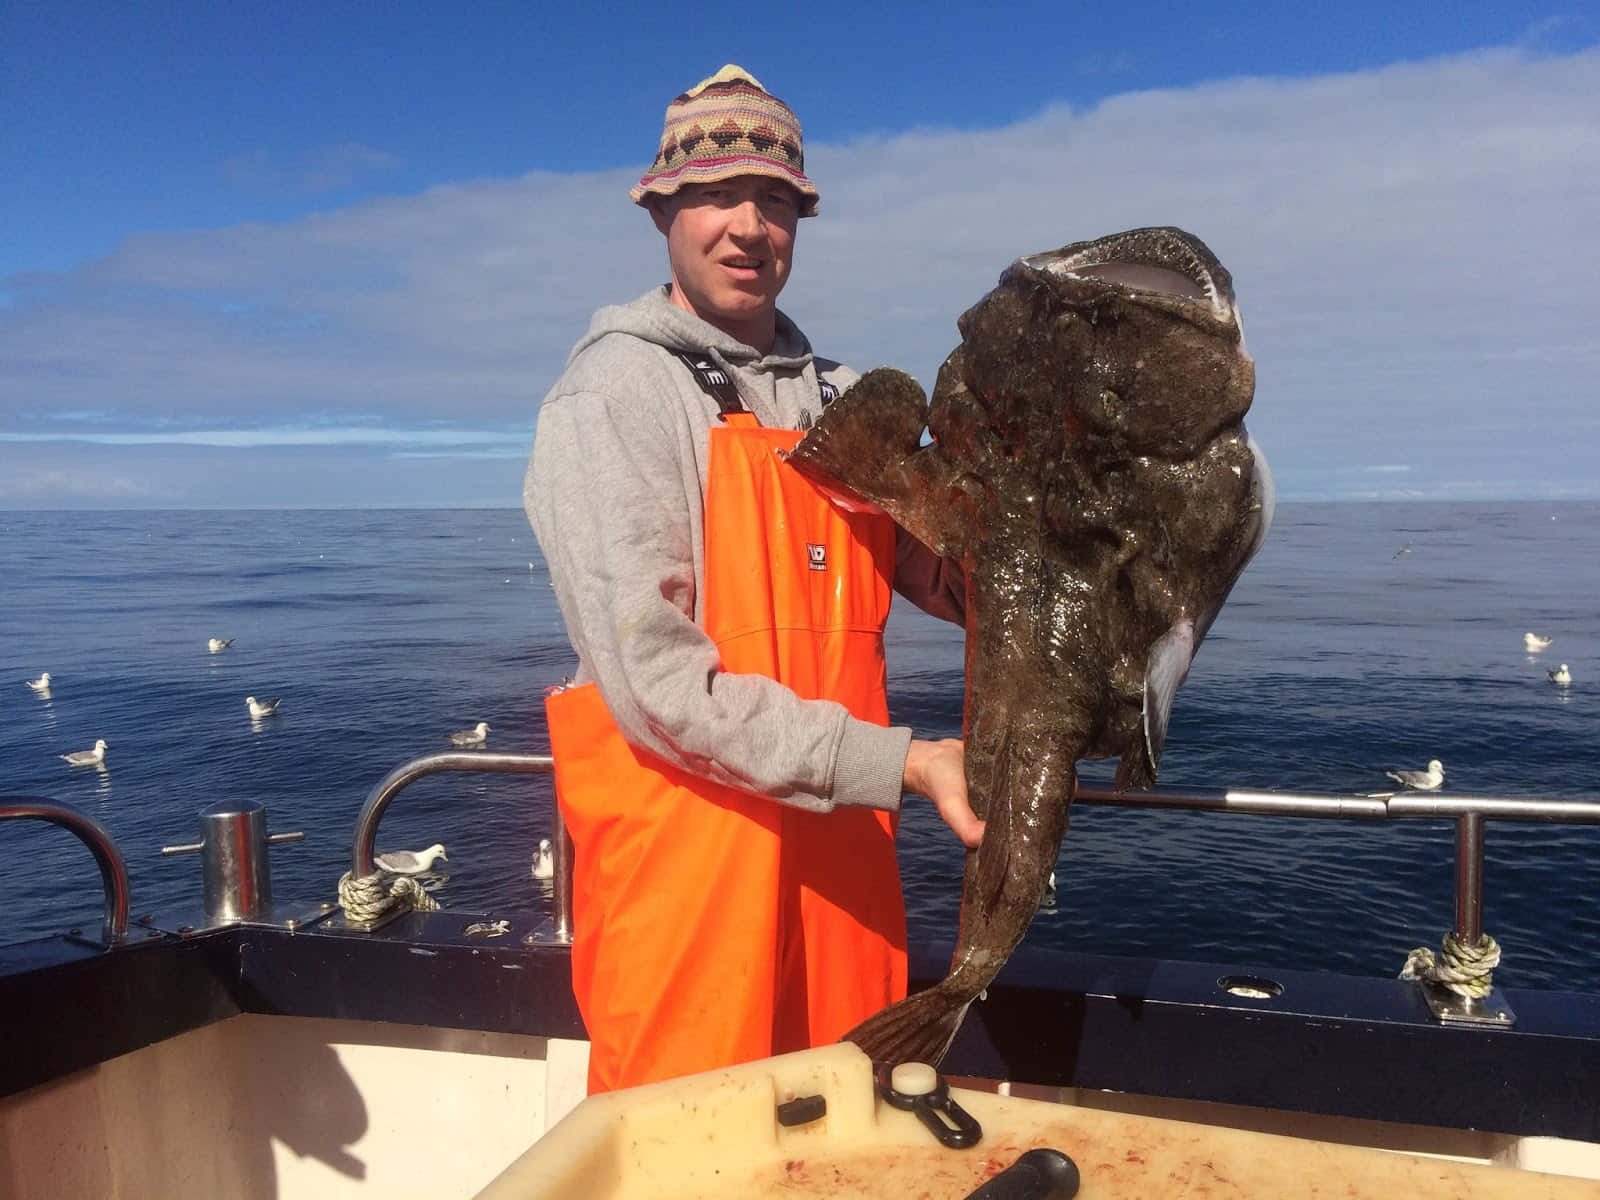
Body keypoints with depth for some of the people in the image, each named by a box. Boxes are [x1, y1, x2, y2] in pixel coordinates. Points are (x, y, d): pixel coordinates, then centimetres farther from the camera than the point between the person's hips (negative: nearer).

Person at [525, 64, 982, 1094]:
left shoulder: (840, 399, 13)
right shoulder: (616, 392, -8)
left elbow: (953, 572, 7)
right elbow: (656, 680, -18)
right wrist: (895, 764, -20)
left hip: (842, 845, 6)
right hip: (686, 842, -6)